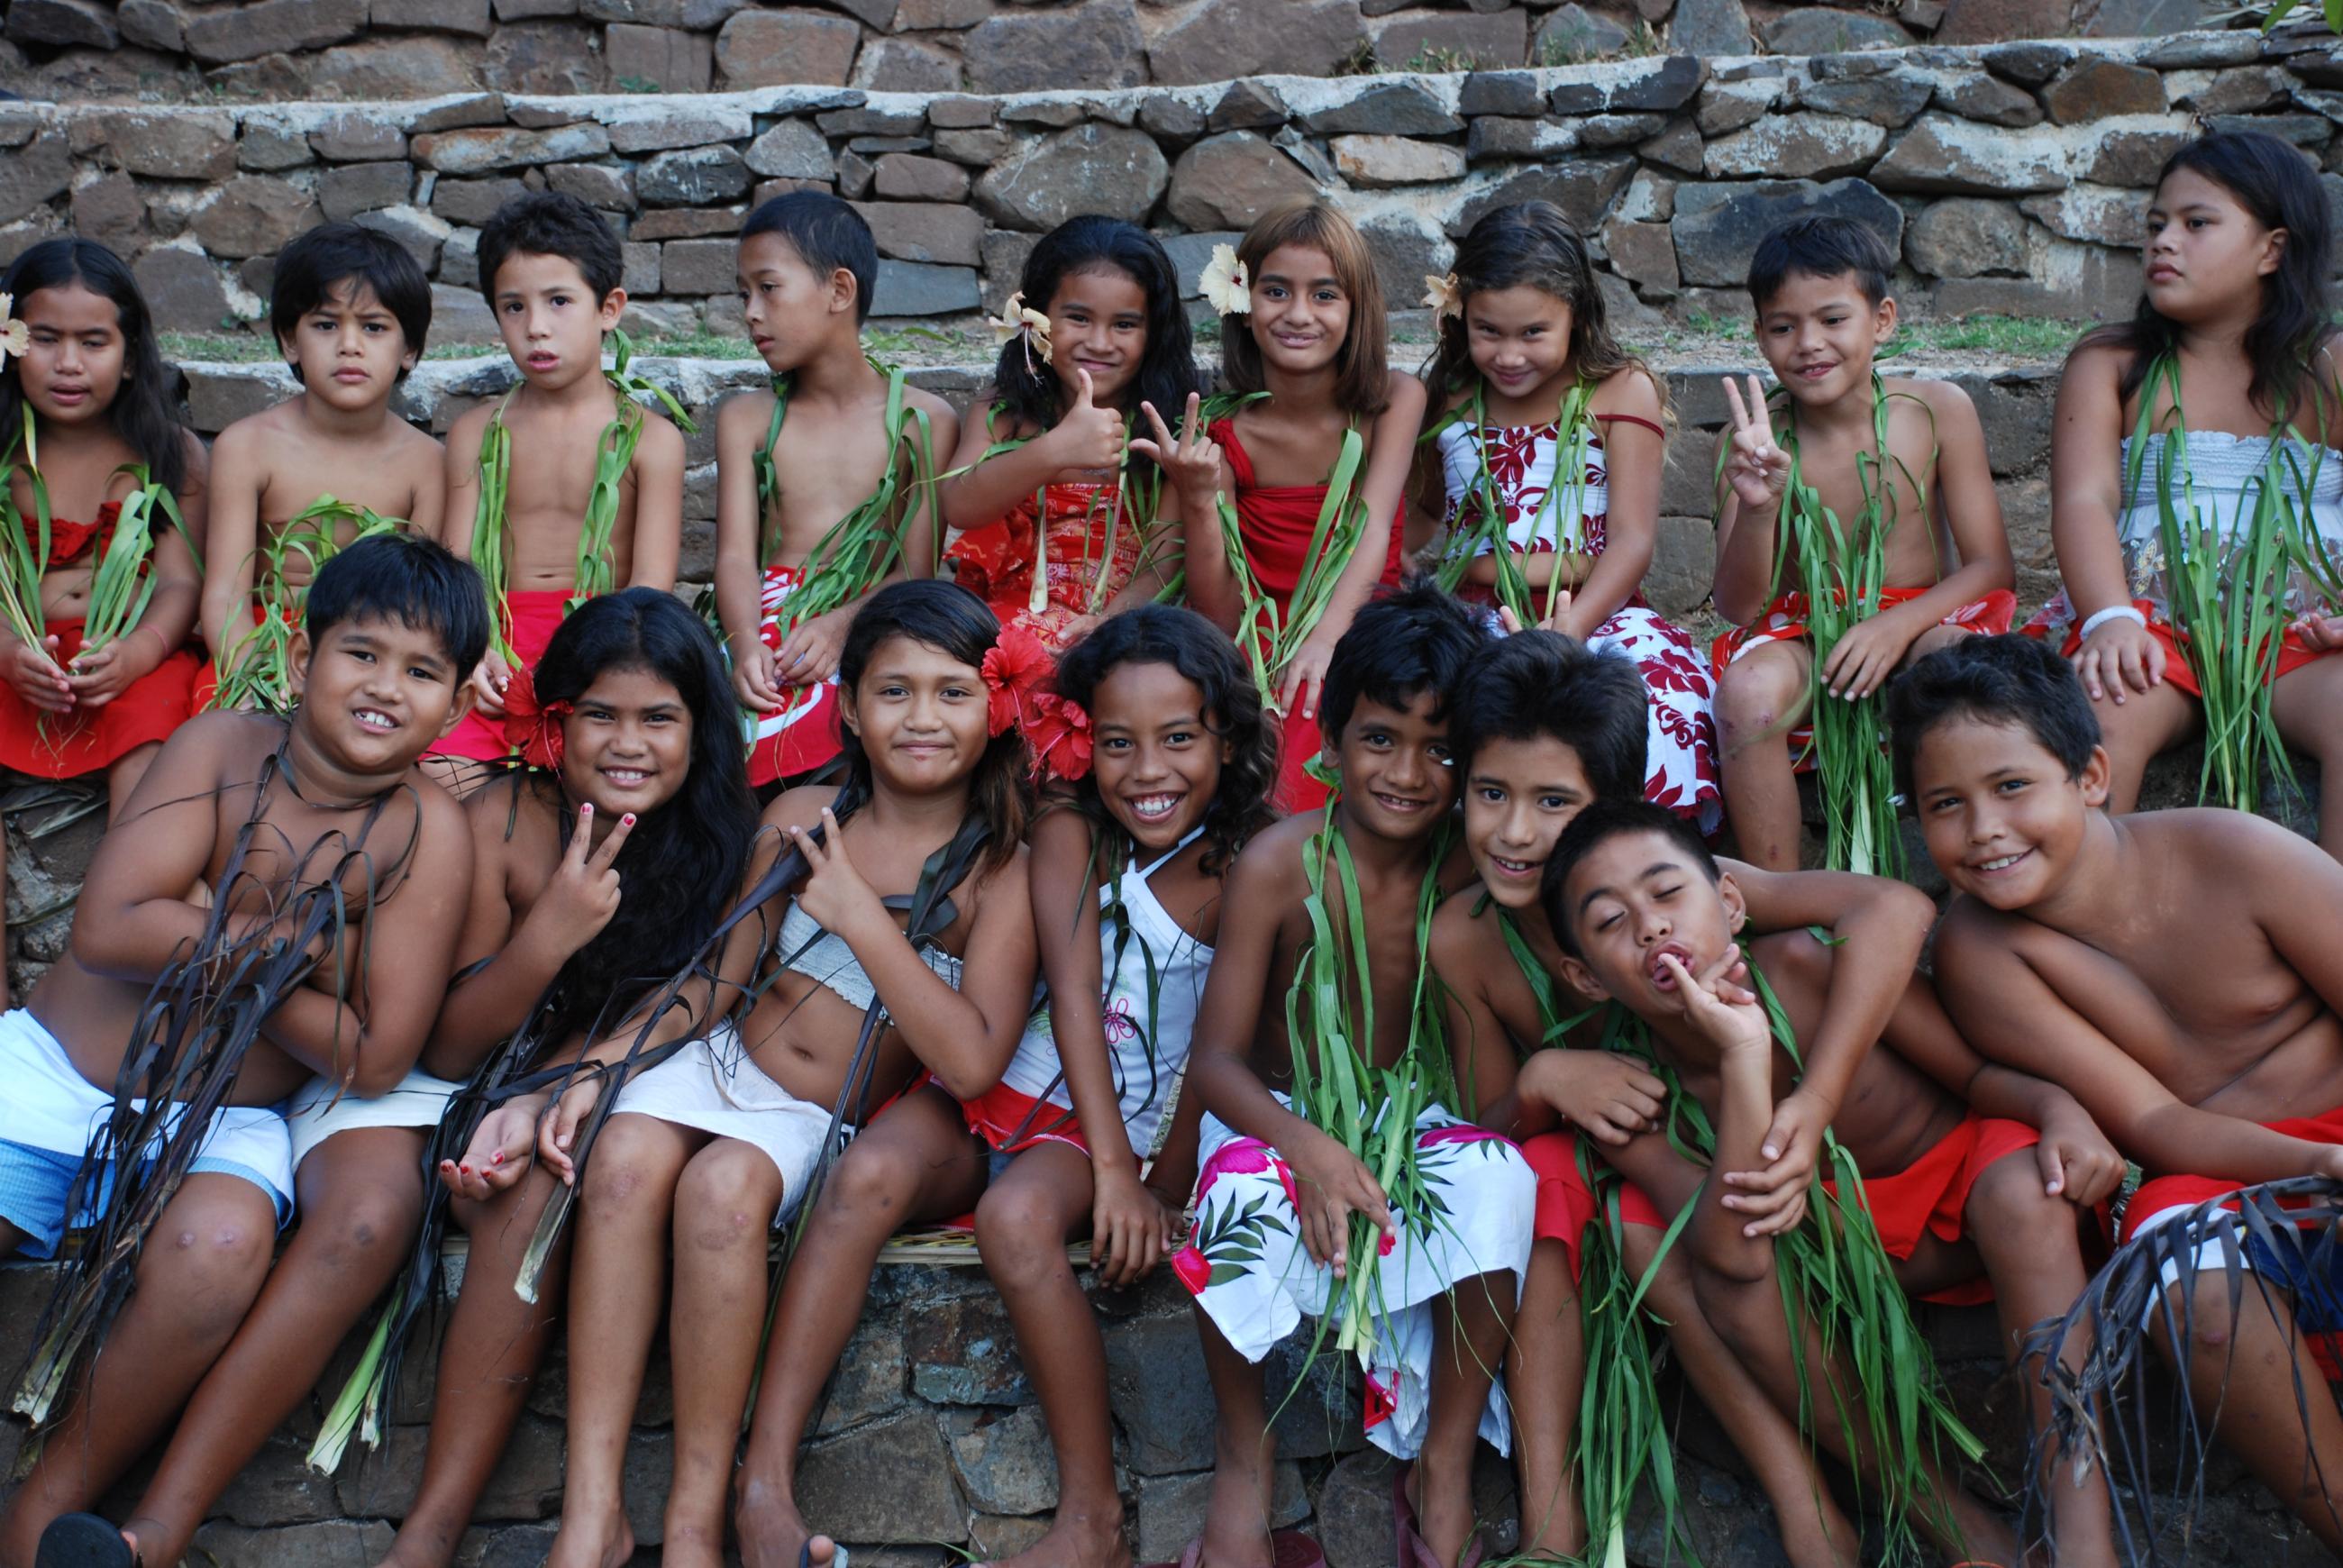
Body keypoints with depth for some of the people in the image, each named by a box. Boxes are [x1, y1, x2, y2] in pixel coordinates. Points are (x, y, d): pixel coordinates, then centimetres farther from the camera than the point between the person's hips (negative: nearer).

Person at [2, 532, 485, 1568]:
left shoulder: (427, 833, -9)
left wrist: (216, 956, -12)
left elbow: (374, 1059, -13)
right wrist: (306, 943, -15)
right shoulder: (222, 747, -6)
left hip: (220, 1124, -1)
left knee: (221, 1245, -31)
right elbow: (109, 928, -18)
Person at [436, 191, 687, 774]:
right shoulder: (476, 434, 14)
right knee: (435, 773, -24)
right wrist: (472, 650, -14)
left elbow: (652, 585, -3)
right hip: (499, 646, 2)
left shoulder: (650, 438, 4)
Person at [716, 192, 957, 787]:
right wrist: (745, 643, -19)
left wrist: (842, 623, -21)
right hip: (770, 620, 2)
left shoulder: (923, 420, 7)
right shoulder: (746, 419, 16)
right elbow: (736, 554, 3)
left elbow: (916, 569, 0)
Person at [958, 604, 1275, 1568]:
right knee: (1015, 1218, -22)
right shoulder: (1070, 831, -2)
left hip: (1164, 1125, -4)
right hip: (1052, 1097, 4)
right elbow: (1074, 993, -10)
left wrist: (1165, 1191, -11)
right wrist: (1113, 1168, -18)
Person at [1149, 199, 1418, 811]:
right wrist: (1199, 501, -22)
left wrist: (1325, 636, -34)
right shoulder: (1222, 433, -2)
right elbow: (1221, 617, -5)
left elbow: (1375, 528, -15)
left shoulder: (1395, 398, 1)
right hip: (1261, 647, 1)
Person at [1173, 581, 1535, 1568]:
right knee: (1245, 1192, -35)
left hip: (1421, 1120, 1)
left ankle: (1446, 1464, -11)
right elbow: (1215, 1056, -15)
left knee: (1498, 1180, -32)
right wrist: (1304, 1143, -32)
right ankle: (1244, 1452, -8)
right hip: (1281, 1117, -1)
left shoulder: (1474, 873, -9)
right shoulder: (1278, 865, -14)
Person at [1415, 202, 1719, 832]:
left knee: (1660, 682, -38)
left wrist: (1567, 632, -21)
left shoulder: (1619, 391, 4)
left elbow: (1633, 540, -6)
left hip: (1594, 617, -2)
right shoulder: (1450, 401, 15)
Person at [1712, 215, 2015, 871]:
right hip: (1801, 638, 0)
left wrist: (1898, 624, -22)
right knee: (1748, 689, -32)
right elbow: (1736, 605, -8)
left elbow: (1993, 567, -4)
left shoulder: (1939, 411, -4)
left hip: (1915, 626, 0)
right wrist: (1758, 509, -28)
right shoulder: (1755, 440, -4)